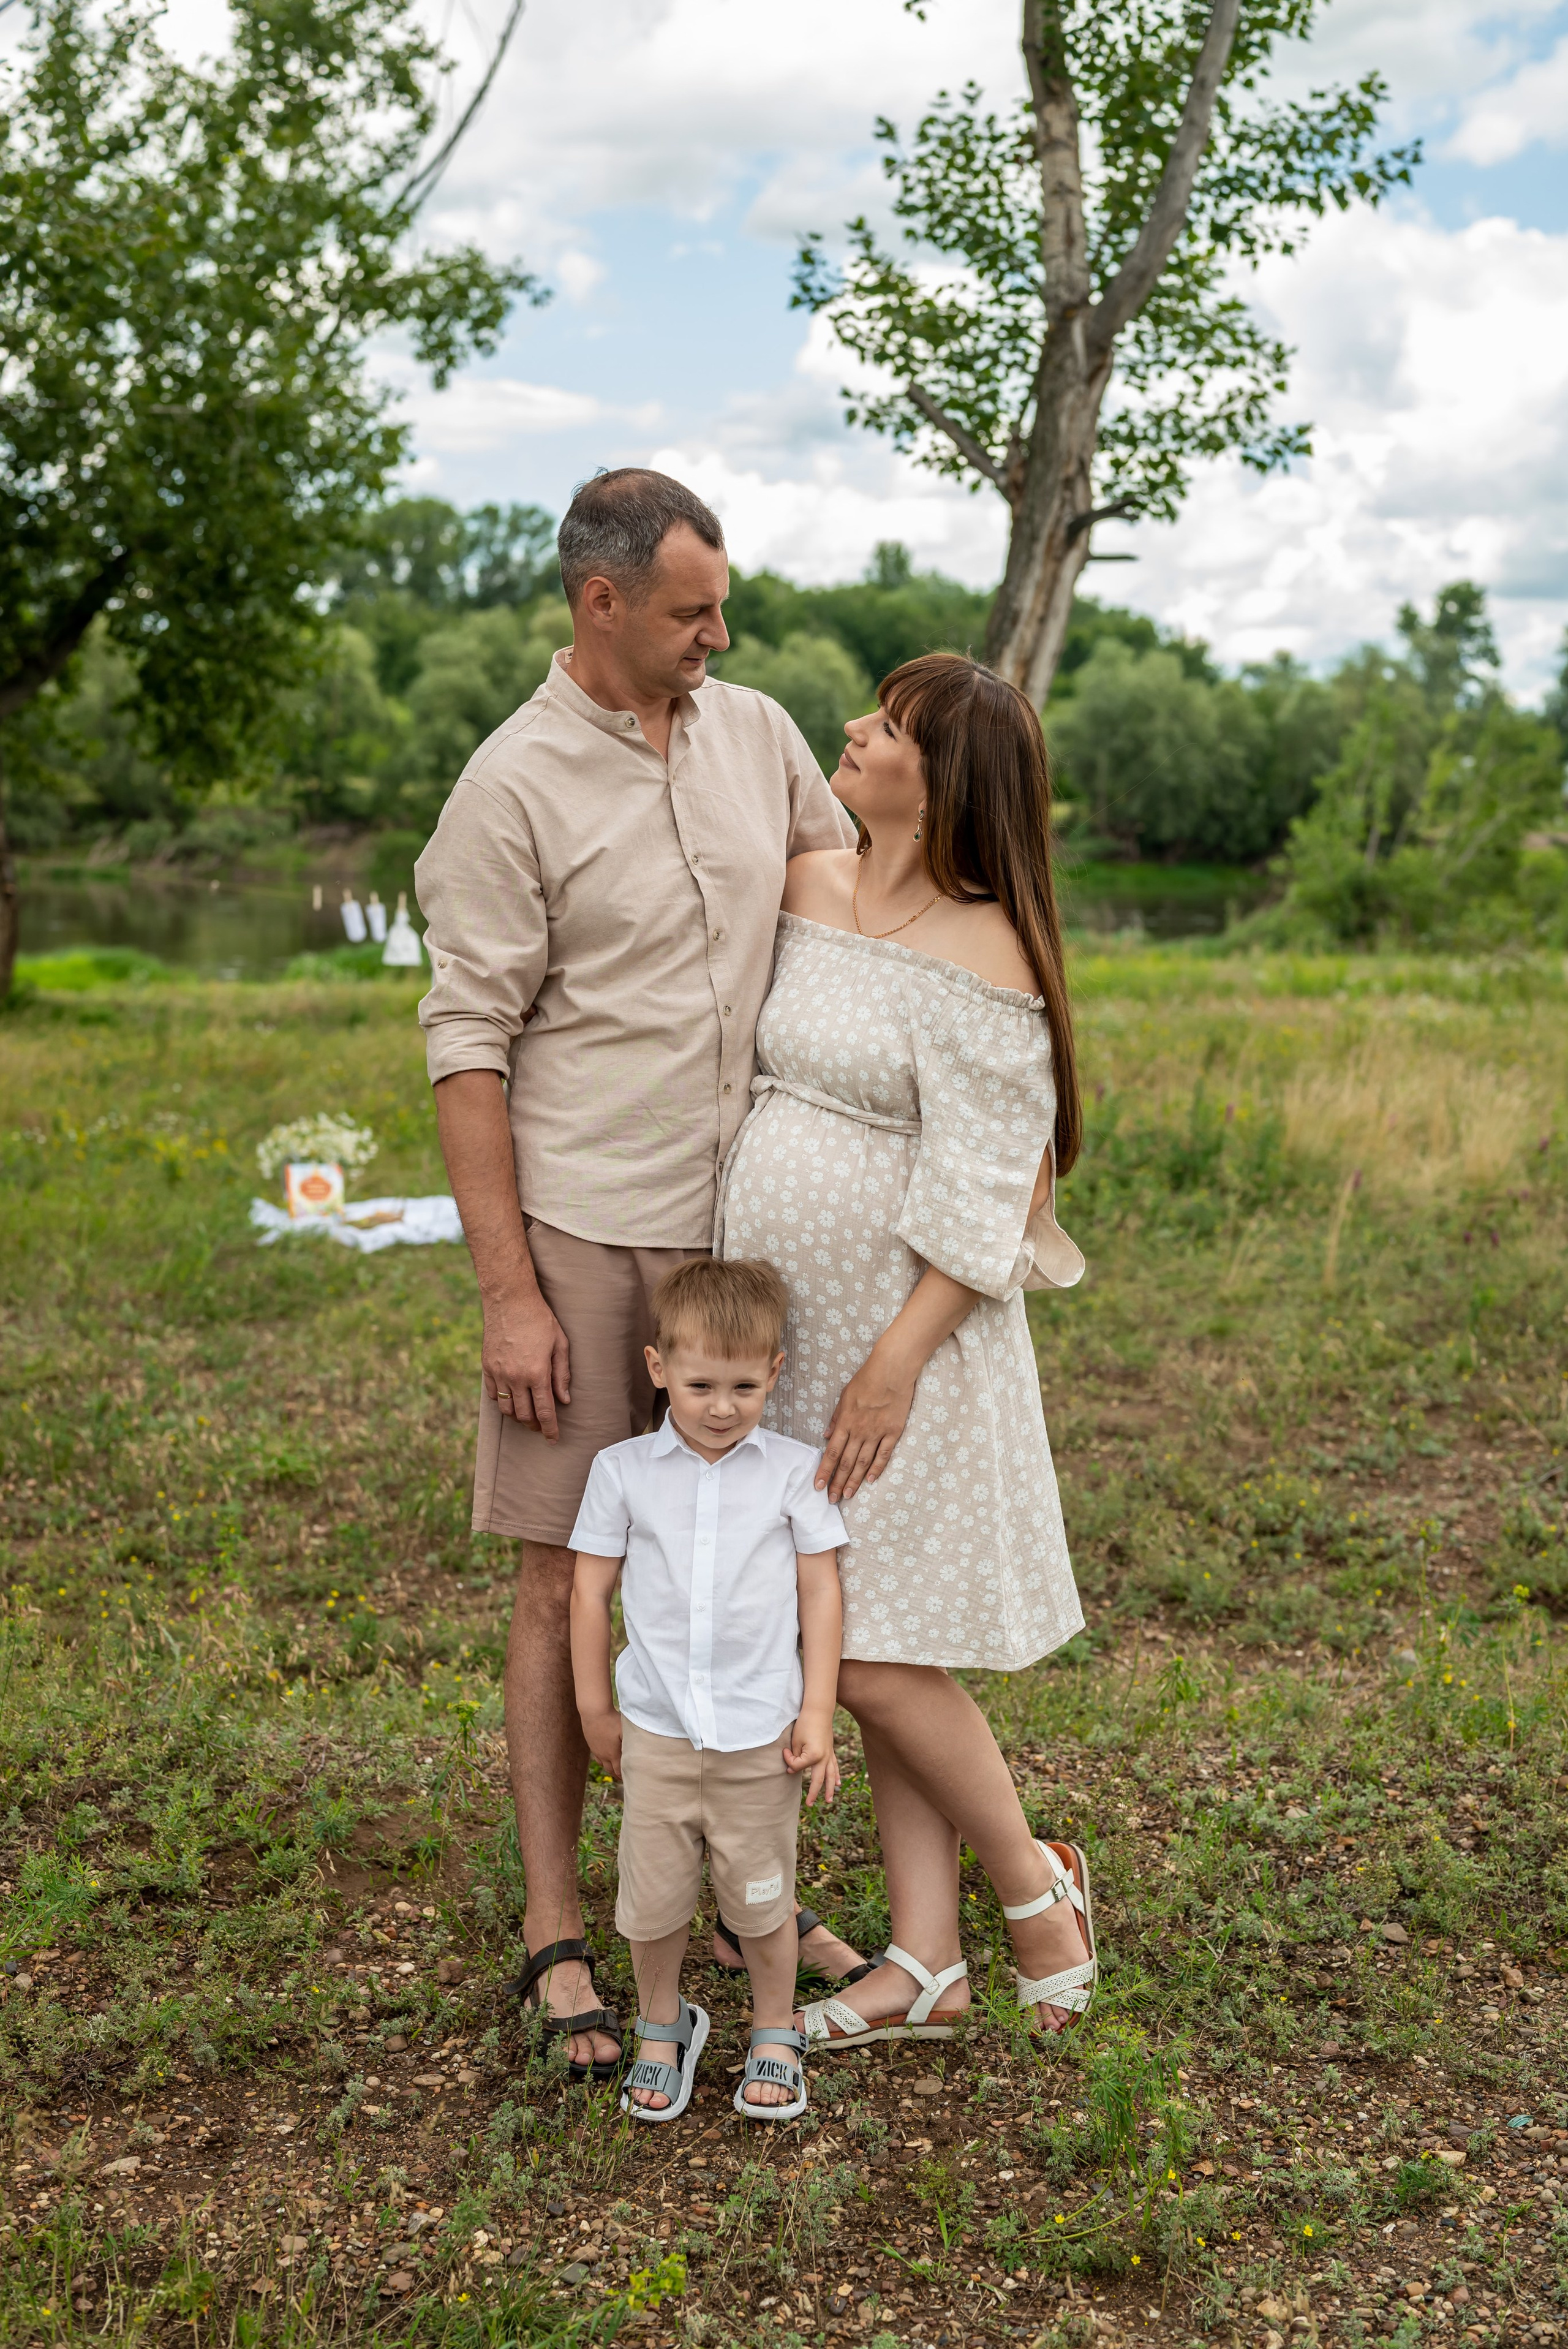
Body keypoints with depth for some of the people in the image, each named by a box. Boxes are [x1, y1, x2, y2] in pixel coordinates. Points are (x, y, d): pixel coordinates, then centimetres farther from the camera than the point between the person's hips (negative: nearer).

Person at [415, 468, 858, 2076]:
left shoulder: (758, 734, 7)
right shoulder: (514, 786, -9)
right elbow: (468, 1046, -10)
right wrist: (508, 1292, -14)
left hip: (742, 1224, 5)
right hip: (583, 1234, -5)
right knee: (568, 1580, 2)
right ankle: (554, 1933, 14)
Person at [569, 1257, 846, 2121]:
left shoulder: (794, 1470, -5)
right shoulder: (622, 1471, -3)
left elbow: (819, 1594, 0)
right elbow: (591, 1592, 4)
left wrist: (817, 1714, -1)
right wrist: (595, 1709, 7)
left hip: (760, 1733, -1)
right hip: (657, 1730, 1)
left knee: (761, 1896, 10)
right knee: (653, 1896, 9)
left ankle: (775, 2034, 33)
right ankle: (661, 2026, 34)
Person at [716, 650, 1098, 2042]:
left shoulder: (977, 957, -15)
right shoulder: (804, 892, 5)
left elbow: (983, 1193, -17)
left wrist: (897, 1362, -19)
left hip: (903, 1330, -7)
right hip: (784, 1318, 7)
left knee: (879, 1659, -4)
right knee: (869, 1664, 11)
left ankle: (1035, 1880, 21)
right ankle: (927, 1965, 21)